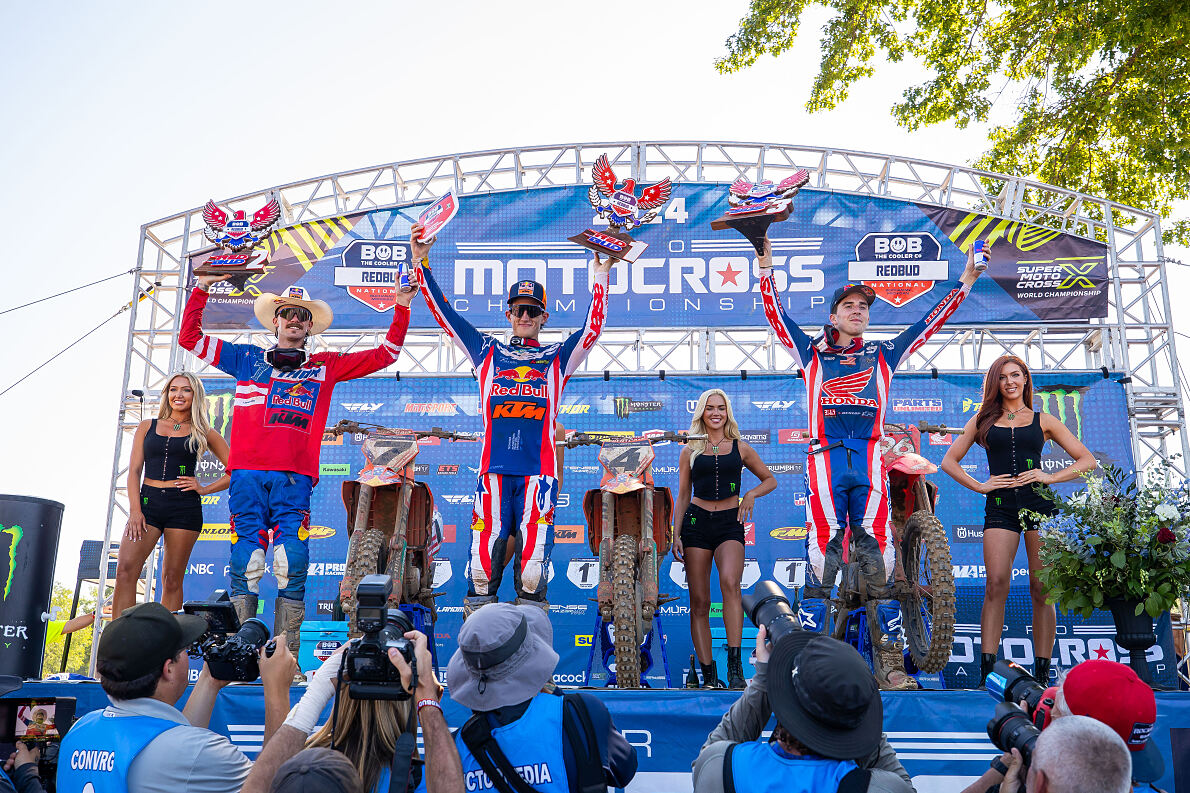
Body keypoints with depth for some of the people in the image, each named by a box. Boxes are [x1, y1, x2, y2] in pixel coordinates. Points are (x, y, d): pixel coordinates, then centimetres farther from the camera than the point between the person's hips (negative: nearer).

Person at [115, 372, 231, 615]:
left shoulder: (203, 433, 9)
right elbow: (134, 470, 8)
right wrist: (135, 510, -4)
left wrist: (204, 489, -1)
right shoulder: (147, 426, 14)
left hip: (184, 507, -2)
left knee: (172, 579, -1)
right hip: (147, 502, 2)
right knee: (125, 569, -14)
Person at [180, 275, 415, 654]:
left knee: (292, 566, -8)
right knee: (245, 564, -4)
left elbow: (384, 355, 19)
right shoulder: (247, 359, 21)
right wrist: (201, 288, 19)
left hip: (295, 477, 0)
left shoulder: (325, 366, 19)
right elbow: (190, 337, 25)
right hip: (247, 474, 1)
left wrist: (401, 306, 14)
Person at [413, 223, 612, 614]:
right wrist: (421, 264, 15)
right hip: (494, 470, 1)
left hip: (539, 471, -1)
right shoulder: (488, 353, 18)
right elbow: (446, 316, 18)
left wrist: (601, 276, 1)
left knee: (533, 558, -6)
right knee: (485, 551, -6)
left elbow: (593, 328, 6)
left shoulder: (557, 359, 16)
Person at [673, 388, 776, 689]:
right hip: (696, 523, 1)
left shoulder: (740, 448, 11)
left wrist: (751, 494, 0)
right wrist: (677, 535, 6)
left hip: (730, 523, -1)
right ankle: (708, 675, 6)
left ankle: (735, 664, -24)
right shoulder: (690, 451, 11)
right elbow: (683, 497, 14)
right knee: (699, 601, -2)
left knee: (729, 582, -28)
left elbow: (770, 480, 20)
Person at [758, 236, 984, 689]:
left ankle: (890, 665, 2)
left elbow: (930, 322, 23)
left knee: (879, 557, -2)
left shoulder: (883, 355, 21)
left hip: (870, 458, 2)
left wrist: (964, 282, 23)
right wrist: (766, 269, 7)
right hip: (825, 458, -1)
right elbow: (776, 315, 13)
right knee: (821, 553, -5)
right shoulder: (811, 353, 17)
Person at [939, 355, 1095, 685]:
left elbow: (1087, 460, 15)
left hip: (1040, 504, 0)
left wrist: (1050, 477, 0)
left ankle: (1042, 672, 3)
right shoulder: (983, 420, 16)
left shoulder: (1043, 420, 14)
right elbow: (949, 460, 18)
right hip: (1000, 507, 0)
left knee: (1041, 589, -2)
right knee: (996, 585, -12)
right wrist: (979, 485, 4)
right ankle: (987, 672, -11)